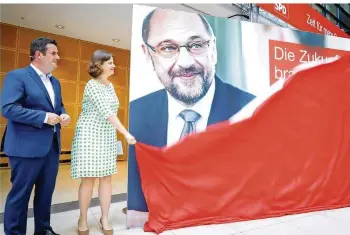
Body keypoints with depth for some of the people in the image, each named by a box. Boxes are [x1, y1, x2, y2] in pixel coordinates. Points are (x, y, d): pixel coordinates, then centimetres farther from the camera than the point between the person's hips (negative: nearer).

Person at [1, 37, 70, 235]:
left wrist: (63, 115, -1)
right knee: (20, 194, 7)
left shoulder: (55, 81, 15)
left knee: (46, 191, 17)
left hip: (52, 146, 7)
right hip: (27, 147, -7)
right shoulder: (17, 76, -8)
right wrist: (44, 117, -21)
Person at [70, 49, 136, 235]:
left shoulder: (110, 86, 11)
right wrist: (126, 133, -27)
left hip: (107, 137, 7)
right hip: (90, 136, -7)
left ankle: (105, 219, 21)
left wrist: (117, 135, 13)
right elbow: (106, 112, -23)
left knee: (106, 177, 7)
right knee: (89, 178, 1)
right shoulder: (92, 85, -13)